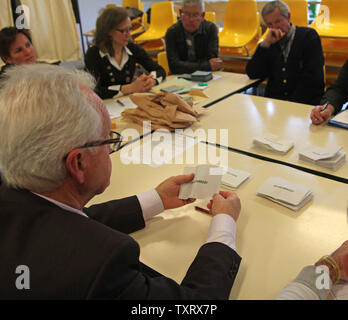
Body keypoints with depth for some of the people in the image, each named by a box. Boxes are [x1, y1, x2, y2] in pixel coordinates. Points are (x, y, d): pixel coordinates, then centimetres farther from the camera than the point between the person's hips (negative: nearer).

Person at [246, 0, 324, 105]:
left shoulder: (308, 36, 2)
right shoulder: (270, 43, 12)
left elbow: (312, 79, -8)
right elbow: (252, 74, -1)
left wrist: (291, 103, -17)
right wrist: (266, 43, -7)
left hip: (304, 103, -3)